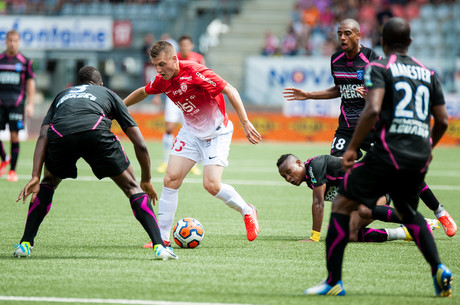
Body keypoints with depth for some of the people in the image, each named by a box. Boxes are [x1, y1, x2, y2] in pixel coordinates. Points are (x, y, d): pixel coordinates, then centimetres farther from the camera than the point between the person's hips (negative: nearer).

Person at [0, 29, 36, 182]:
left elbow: (30, 82, 6)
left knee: (14, 135, -5)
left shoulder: (25, 61, 4)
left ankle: (12, 170, 4)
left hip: (17, 102, -2)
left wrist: (30, 104, 0)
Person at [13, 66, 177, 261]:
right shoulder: (108, 94, 36)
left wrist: (35, 177, 12)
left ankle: (25, 244, 24)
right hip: (95, 131, -2)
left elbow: (43, 136, 20)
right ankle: (159, 246, 0)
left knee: (48, 183, 32)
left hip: (60, 135, 2)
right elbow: (140, 144, 31)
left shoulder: (61, 96, 40)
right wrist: (146, 181, 43)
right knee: (133, 187, 14)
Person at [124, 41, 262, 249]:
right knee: (170, 179, -6)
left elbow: (230, 91, -26)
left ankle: (247, 211, 10)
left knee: (211, 185, -18)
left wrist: (245, 122, -31)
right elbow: (143, 92, 18)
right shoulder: (162, 80, -5)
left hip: (216, 132, -6)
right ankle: (162, 237, 1)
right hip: (190, 131, 6)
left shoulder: (194, 72, -26)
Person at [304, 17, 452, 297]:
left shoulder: (378, 68, 0)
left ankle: (334, 281, -2)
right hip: (419, 157, 6)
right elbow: (442, 120, 16)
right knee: (409, 212, 28)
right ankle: (438, 269, 10)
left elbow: (372, 110, -16)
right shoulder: (427, 73, 16)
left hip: (389, 151, -6)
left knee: (342, 205, 2)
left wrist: (352, 148, -9)